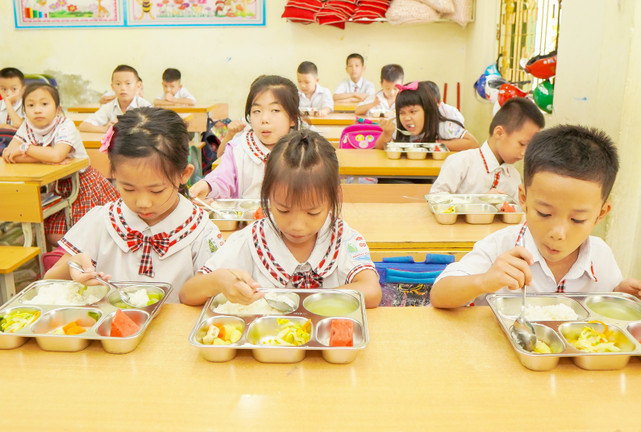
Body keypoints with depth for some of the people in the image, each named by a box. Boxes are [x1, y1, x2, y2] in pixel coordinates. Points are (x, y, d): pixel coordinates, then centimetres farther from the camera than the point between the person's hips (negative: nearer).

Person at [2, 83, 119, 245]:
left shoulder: (66, 126, -21)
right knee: (53, 237, -2)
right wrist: (43, 157, -27)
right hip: (58, 186, 5)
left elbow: (56, 155, -39)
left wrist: (25, 148, -28)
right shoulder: (27, 126, -4)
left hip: (83, 184, -5)